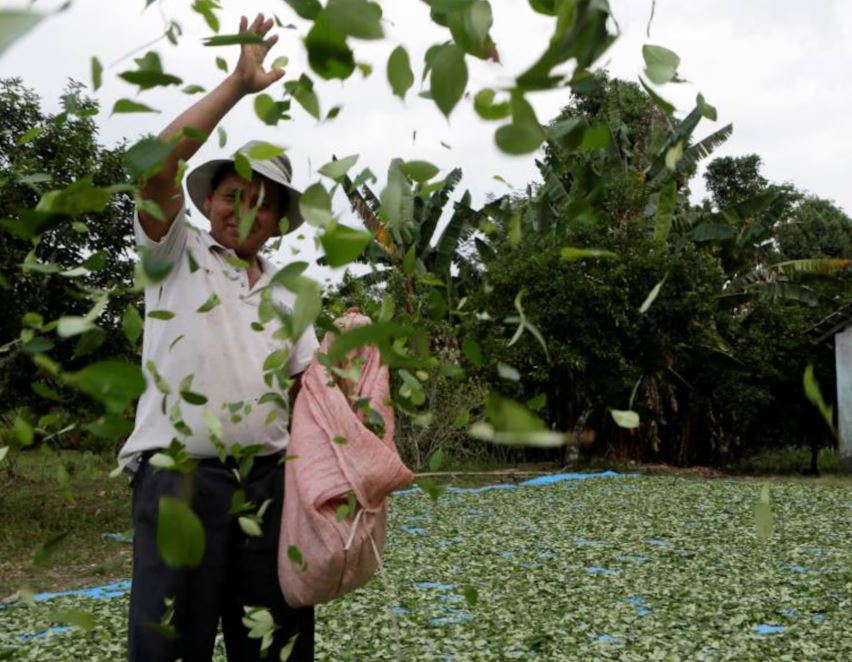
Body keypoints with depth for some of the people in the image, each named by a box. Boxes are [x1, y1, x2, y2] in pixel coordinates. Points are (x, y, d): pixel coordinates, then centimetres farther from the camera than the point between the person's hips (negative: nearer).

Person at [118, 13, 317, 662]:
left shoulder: (287, 292, 20)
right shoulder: (177, 257, 8)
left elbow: (306, 382, 16)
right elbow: (159, 165, -8)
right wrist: (239, 83, -7)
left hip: (267, 477, 5)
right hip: (181, 474, -4)